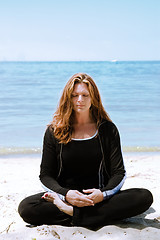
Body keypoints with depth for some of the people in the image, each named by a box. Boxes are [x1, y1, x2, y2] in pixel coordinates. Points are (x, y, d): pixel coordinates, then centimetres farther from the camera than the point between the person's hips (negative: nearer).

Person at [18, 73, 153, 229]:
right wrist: (65, 194, -18)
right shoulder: (54, 131, 5)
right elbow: (45, 175, 2)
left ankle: (71, 212, -28)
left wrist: (103, 194, -19)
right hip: (64, 196, 0)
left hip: (99, 198, 1)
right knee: (26, 208, -28)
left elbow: (119, 173, 2)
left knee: (144, 197, -25)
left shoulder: (108, 129, 5)